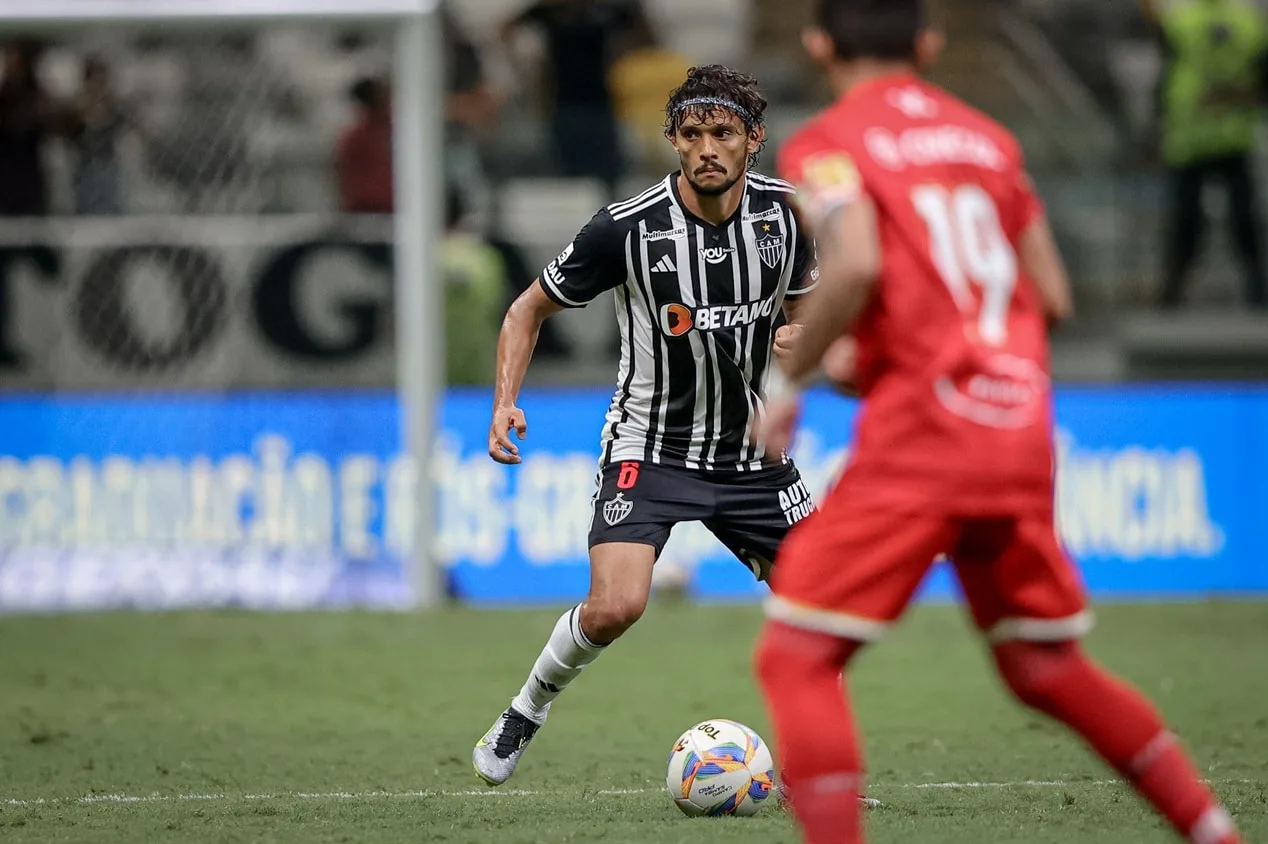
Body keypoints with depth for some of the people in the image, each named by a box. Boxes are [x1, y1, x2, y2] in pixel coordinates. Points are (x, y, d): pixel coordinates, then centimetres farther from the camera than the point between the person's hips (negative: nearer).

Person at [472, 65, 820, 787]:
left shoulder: (785, 212, -6)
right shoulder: (628, 229, -17)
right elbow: (531, 308, -3)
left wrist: (801, 336, -10)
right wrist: (506, 401, -17)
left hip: (752, 449, 4)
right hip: (650, 448, -4)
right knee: (616, 606, -24)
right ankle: (527, 712, 5)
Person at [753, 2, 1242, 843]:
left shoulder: (827, 145, -1)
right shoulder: (987, 138, 17)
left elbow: (854, 268, -19)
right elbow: (1053, 298, 14)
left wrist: (787, 380, -7)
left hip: (917, 437, -6)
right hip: (1021, 438, 6)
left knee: (795, 655, -4)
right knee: (1047, 667, 20)